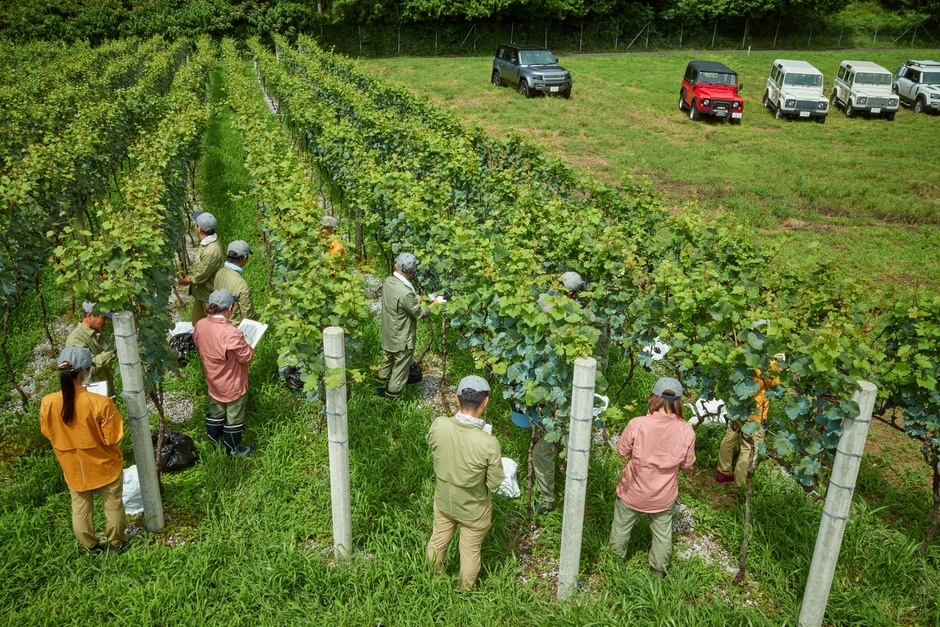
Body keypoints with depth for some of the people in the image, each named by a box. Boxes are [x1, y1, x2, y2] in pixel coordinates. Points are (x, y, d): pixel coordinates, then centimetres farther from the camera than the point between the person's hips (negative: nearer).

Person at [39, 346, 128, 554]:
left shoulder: (47, 403, -19)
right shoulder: (100, 403, -31)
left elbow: (48, 433, -1)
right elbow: (112, 438, -19)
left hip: (73, 468, 3)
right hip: (104, 465, -3)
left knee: (80, 508, 24)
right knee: (113, 505, 21)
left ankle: (91, 546, 42)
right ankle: (115, 543, 39)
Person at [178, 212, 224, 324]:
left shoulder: (211, 251, -32)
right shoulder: (206, 243, 0)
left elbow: (198, 278, -24)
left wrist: (181, 281, -10)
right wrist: (188, 278, 2)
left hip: (210, 297, -9)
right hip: (200, 294, 9)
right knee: (196, 324, 23)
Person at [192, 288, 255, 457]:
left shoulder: (200, 325, -13)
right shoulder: (231, 333, -35)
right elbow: (247, 356, -24)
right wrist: (246, 346, -5)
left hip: (213, 381, 6)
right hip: (232, 385, -6)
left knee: (216, 411, 27)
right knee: (234, 417, 14)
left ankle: (215, 438, 47)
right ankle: (234, 449, 31)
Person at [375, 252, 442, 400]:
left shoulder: (388, 281, -9)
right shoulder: (405, 293, -33)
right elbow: (419, 313, -20)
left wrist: (415, 298, 7)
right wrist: (435, 303, -6)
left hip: (388, 335, 8)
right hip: (402, 339, -8)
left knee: (388, 361, 29)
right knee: (400, 370, 12)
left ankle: (379, 388, 45)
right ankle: (391, 399, 25)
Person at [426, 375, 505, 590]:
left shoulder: (438, 426, -27)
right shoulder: (488, 444, -37)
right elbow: (494, 482, -20)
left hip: (443, 500, 3)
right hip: (473, 509, -3)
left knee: (438, 540, 31)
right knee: (470, 551, 25)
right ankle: (465, 590, 50)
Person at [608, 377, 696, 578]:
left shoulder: (637, 424, -27)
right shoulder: (686, 430, -20)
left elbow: (622, 450, -10)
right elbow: (687, 463, -6)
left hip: (633, 492, -1)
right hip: (663, 496, 1)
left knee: (621, 528, 24)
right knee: (662, 534, 26)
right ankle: (659, 570, 45)